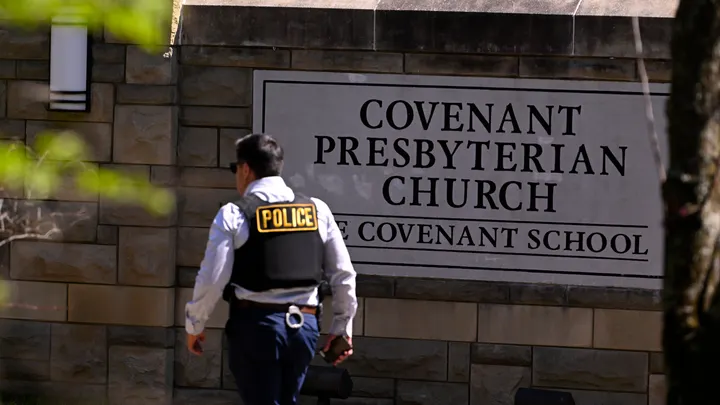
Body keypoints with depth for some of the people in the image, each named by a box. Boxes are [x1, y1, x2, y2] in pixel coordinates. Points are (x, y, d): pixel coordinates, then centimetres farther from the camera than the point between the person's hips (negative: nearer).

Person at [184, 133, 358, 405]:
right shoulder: (318, 211, 7)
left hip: (256, 323, -4)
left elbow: (212, 279, -7)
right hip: (305, 325, 4)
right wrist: (341, 326, 19)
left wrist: (194, 325, 7)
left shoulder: (234, 216, -5)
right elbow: (343, 275, 8)